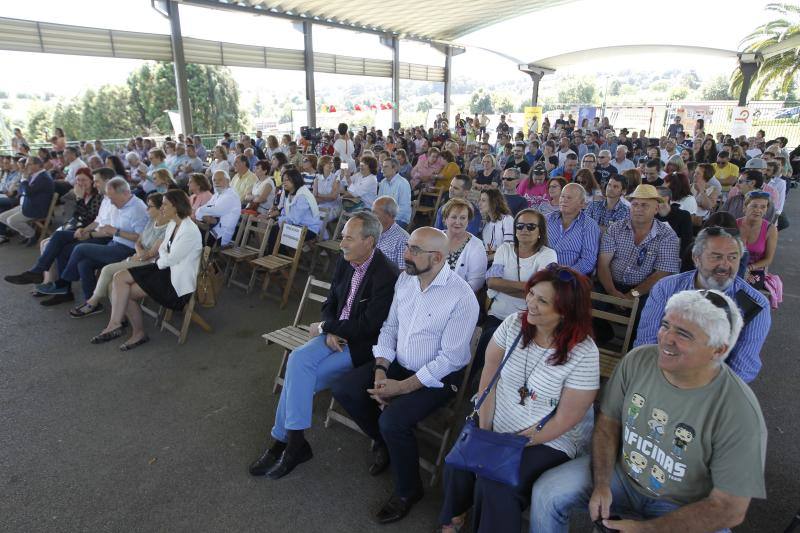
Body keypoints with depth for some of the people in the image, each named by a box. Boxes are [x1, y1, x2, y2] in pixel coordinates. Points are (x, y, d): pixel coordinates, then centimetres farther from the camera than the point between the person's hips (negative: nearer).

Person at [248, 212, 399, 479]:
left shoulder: (386, 276, -21)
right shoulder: (345, 261, 2)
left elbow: (366, 327, -22)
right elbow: (330, 303, 11)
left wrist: (323, 327, -11)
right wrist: (330, 333, -9)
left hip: (362, 345, -6)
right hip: (336, 335, 6)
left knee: (299, 375, -17)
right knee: (299, 359, -19)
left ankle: (284, 439, 2)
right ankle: (291, 442, -10)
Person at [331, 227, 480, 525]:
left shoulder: (462, 297, -22)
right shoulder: (405, 279, -1)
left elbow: (449, 359, -22)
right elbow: (389, 327, 4)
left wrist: (402, 387, -21)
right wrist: (380, 371, -10)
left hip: (437, 377, -7)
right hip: (397, 364, 7)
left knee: (392, 420, -27)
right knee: (343, 390, -5)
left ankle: (408, 490, 4)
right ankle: (385, 442, 20)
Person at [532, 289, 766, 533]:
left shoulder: (741, 414, -25)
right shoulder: (637, 360, -14)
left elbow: (730, 508, -19)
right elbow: (608, 423, -2)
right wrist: (602, 485, -13)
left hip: (683, 509, -3)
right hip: (621, 474, 3)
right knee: (546, 492, -10)